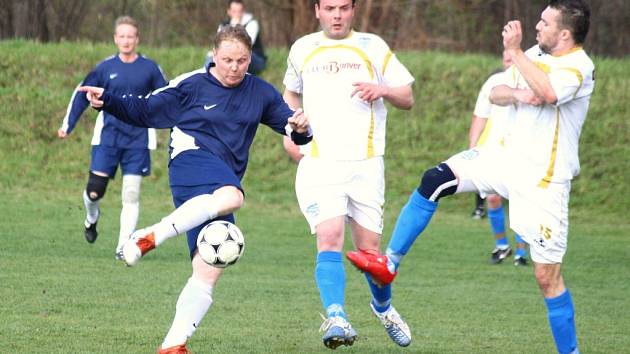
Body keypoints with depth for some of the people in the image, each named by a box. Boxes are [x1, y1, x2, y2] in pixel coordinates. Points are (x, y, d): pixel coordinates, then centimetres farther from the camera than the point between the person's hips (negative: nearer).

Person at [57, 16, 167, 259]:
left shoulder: (149, 68, 0)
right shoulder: (105, 68, 2)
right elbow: (81, 94, 11)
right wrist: (67, 126, 6)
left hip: (137, 140, 0)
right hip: (107, 137, 0)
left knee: (131, 194, -6)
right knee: (95, 189, -5)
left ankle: (123, 247, -1)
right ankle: (92, 217, 31)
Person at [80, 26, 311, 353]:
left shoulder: (261, 94, 14)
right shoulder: (192, 85, 4)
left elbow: (291, 124, 17)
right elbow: (144, 111, 10)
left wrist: (301, 128, -7)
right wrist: (108, 101, -4)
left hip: (224, 181, 5)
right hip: (192, 157, -5)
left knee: (208, 272, -7)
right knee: (230, 198, -41)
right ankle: (150, 237, -38)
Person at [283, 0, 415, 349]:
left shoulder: (372, 47, 6)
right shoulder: (302, 49, 11)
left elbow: (407, 99, 8)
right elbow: (291, 92, 30)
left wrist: (382, 90, -14)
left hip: (365, 164, 0)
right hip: (319, 162, 0)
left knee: (369, 249, 5)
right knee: (329, 238, -22)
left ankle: (383, 307, 33)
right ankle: (335, 318, -32)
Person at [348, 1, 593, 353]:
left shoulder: (578, 66, -18)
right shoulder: (535, 54, 6)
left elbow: (547, 92, -39)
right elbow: (495, 93, 7)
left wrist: (514, 52, -31)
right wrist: (516, 93, -15)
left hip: (544, 181, -7)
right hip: (509, 158, 7)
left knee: (547, 275, -5)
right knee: (435, 180, -8)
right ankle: (390, 263, -1)